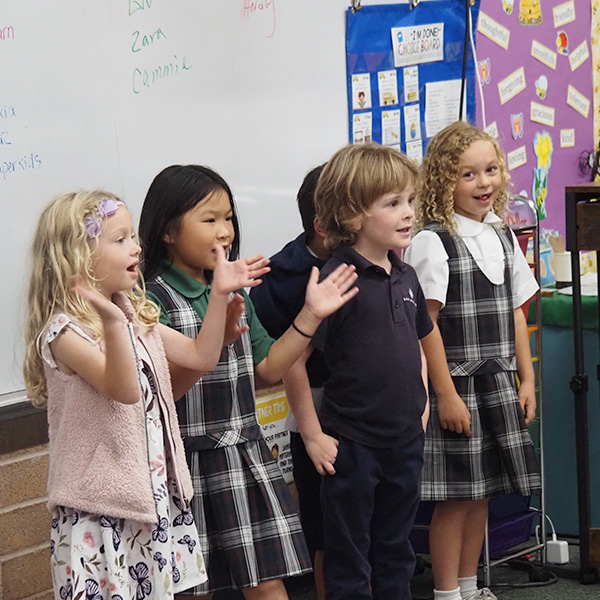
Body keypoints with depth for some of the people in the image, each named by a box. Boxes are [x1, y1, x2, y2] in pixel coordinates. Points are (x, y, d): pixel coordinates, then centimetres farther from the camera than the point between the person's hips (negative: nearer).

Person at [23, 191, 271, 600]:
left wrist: (220, 294, 2)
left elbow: (201, 357, 12)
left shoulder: (138, 317, 10)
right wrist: (112, 324, -42)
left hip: (155, 495, 8)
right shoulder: (64, 332, -16)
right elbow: (124, 390, -28)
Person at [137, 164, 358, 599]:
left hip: (247, 460, 6)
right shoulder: (153, 300, -12)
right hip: (190, 464, -6)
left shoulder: (235, 294, 11)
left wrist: (311, 315, 5)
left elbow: (270, 368, 14)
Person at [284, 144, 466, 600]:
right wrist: (313, 435, -14)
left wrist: (421, 406, 15)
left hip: (406, 441, 7)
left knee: (396, 553, 18)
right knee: (350, 563, 6)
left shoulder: (405, 276, 4)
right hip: (352, 444, -7)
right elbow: (292, 361, -18)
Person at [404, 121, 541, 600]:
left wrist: (527, 380, 11)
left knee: (482, 493, 12)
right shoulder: (433, 242, -12)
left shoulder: (502, 236, 9)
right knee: (456, 497, -1)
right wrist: (444, 394, -17)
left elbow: (515, 313, 14)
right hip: (455, 385, -6)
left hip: (499, 383, 6)